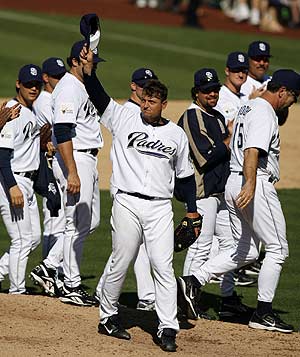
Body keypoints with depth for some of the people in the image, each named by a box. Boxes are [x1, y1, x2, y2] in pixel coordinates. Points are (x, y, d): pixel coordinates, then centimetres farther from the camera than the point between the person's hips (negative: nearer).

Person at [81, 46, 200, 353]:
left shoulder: (177, 134, 11)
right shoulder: (124, 119, 5)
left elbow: (186, 175, 17)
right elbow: (99, 97, -8)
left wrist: (192, 211, 12)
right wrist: (88, 69, -24)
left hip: (160, 209, 1)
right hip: (127, 203, -1)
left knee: (163, 266, -6)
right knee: (120, 264, 4)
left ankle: (167, 329, -6)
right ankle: (107, 317, 22)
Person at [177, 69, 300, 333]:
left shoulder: (248, 108, 17)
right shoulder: (265, 114, -13)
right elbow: (253, 151, -28)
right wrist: (250, 185, -41)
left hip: (233, 183, 10)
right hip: (257, 184, -10)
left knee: (247, 250, 14)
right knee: (277, 249, 0)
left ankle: (194, 281, 2)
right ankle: (264, 313, 3)